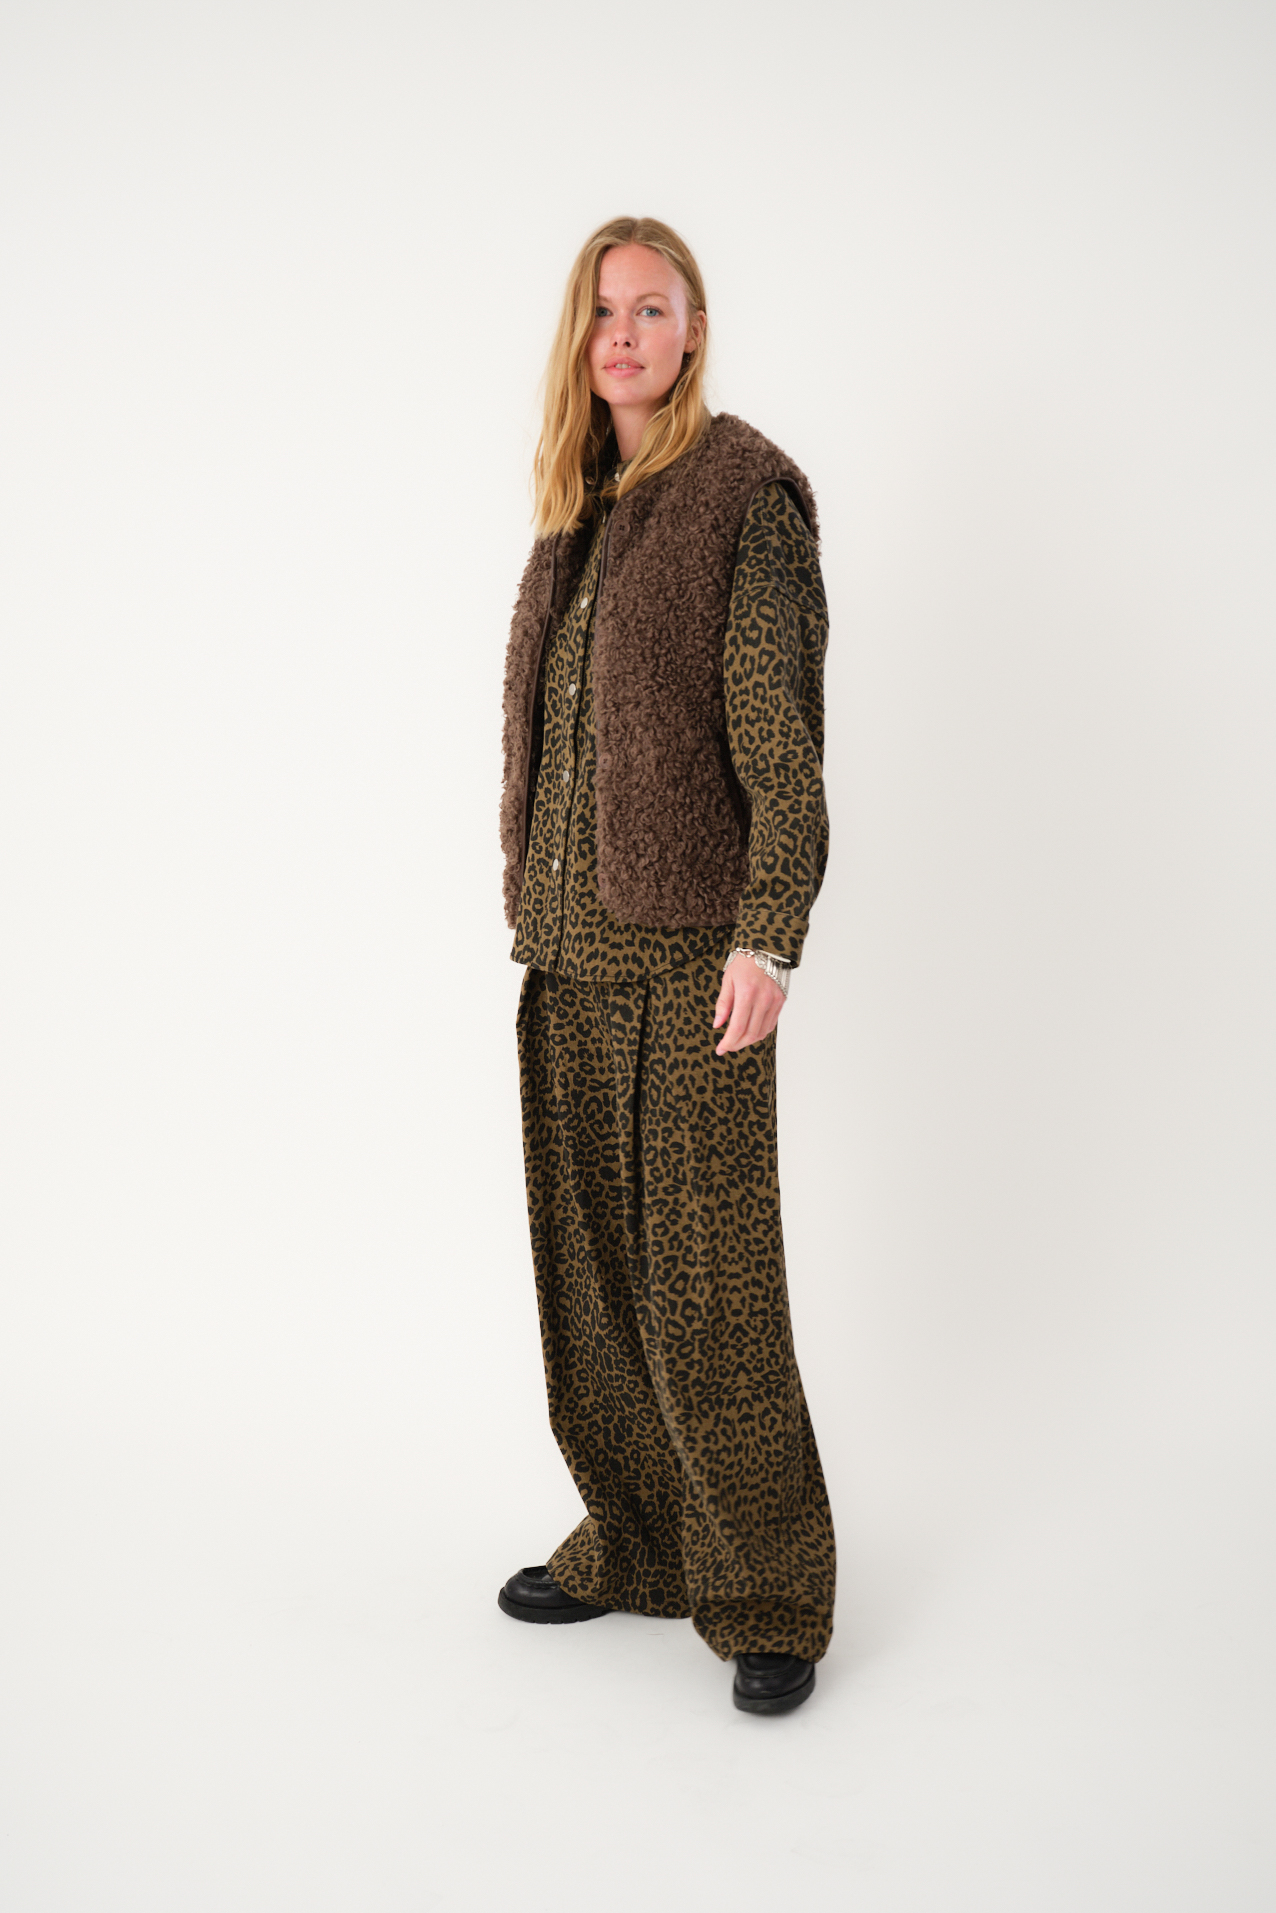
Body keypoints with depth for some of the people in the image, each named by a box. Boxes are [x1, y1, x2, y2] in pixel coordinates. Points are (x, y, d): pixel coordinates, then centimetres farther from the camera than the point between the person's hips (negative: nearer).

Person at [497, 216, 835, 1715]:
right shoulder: (575, 513, 15)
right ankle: (637, 1545, 27)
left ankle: (769, 1595, 11)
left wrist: (770, 939, -18)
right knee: (587, 1258, 11)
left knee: (707, 1278, -4)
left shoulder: (746, 494, -6)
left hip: (689, 945, -7)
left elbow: (784, 734, -12)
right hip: (569, 945, 7)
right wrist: (532, 909, 14)